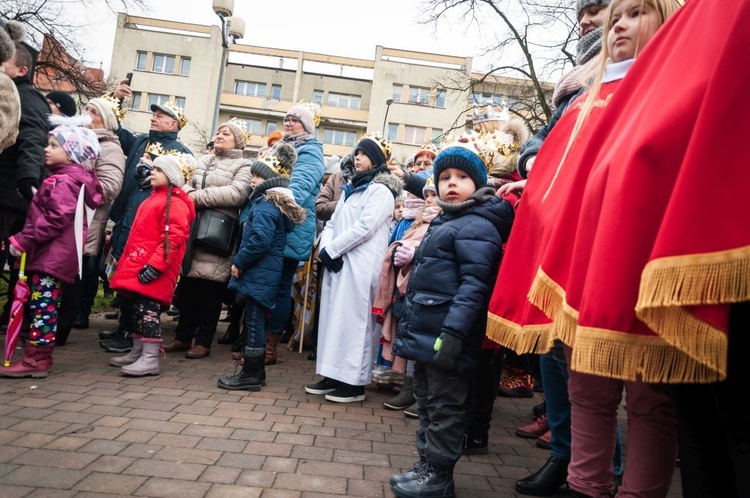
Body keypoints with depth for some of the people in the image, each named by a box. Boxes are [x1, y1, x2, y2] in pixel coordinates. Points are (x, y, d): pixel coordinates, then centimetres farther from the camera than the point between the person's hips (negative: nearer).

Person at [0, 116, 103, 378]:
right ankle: (40, 357, 20)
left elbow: (56, 219, -22)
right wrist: (26, 240, 14)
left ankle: (36, 359, -2)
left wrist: (23, 239, -19)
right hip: (50, 253, 10)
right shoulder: (61, 178, 19)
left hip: (52, 254, -10)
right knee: (45, 305, 13)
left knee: (43, 305, -7)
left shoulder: (65, 181, -13)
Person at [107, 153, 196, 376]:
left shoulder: (175, 203, -11)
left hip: (152, 270, -10)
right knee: (136, 308, 14)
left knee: (148, 309, -10)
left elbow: (173, 239, -21)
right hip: (137, 265, 10)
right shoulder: (154, 198, 21)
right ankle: (137, 351, 25)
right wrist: (129, 261, 25)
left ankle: (150, 359, -6)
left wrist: (154, 265, -25)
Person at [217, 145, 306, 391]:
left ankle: (250, 374, 6)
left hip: (259, 274, -10)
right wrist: (241, 262, 17)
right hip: (265, 273, 10)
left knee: (254, 321, -3)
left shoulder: (265, 204, -15)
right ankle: (256, 372, 25)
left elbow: (260, 240, -25)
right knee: (256, 321, 15)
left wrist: (238, 262, -14)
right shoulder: (277, 202, 16)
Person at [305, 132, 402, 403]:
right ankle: (332, 376, 18)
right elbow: (332, 223, 17)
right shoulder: (351, 188, 22)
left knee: (354, 320, -6)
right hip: (337, 263, 8)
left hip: (360, 266, -8)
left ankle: (354, 383, 2)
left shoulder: (381, 190, -5)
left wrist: (331, 249, -12)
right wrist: (326, 248, -2)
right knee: (333, 317, 9)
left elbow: (364, 227, -16)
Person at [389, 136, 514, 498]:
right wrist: (409, 325, 22)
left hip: (447, 336, -10)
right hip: (426, 332, 10)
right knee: (426, 403, 18)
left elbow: (473, 285, -21)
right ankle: (426, 464, 32)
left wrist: (453, 333, -27)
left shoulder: (477, 226, -12)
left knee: (444, 408, 4)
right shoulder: (443, 222, 18)